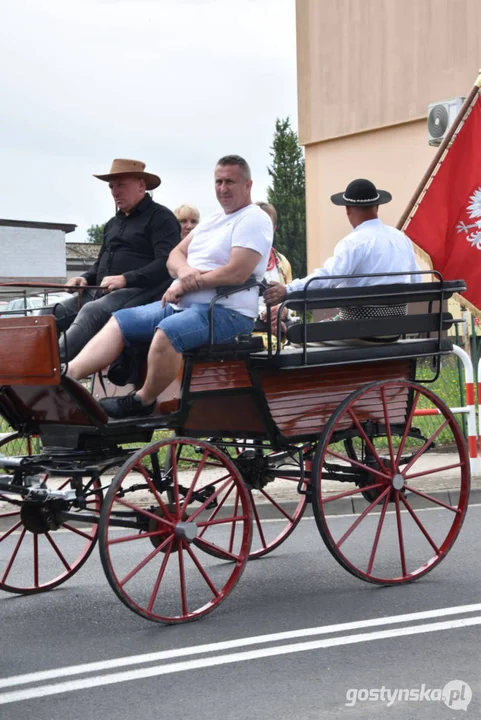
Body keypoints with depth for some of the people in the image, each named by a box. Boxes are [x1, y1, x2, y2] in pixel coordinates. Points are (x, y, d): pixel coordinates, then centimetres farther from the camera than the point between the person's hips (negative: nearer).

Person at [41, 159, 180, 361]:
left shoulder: (160, 217, 0)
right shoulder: (113, 224, 27)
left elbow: (167, 263, -13)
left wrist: (125, 279, -22)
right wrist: (86, 278, 11)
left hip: (139, 292, -9)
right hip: (102, 292, 9)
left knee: (92, 312, -35)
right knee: (50, 315, -12)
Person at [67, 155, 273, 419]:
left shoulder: (254, 220, -7)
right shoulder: (211, 220, 22)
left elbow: (236, 273, -20)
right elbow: (174, 256, 18)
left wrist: (183, 286, -12)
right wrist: (184, 270, -9)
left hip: (226, 311, -10)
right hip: (182, 305, 10)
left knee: (168, 332, -36)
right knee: (120, 321, 0)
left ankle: (143, 402, -18)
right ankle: (66, 376, -13)